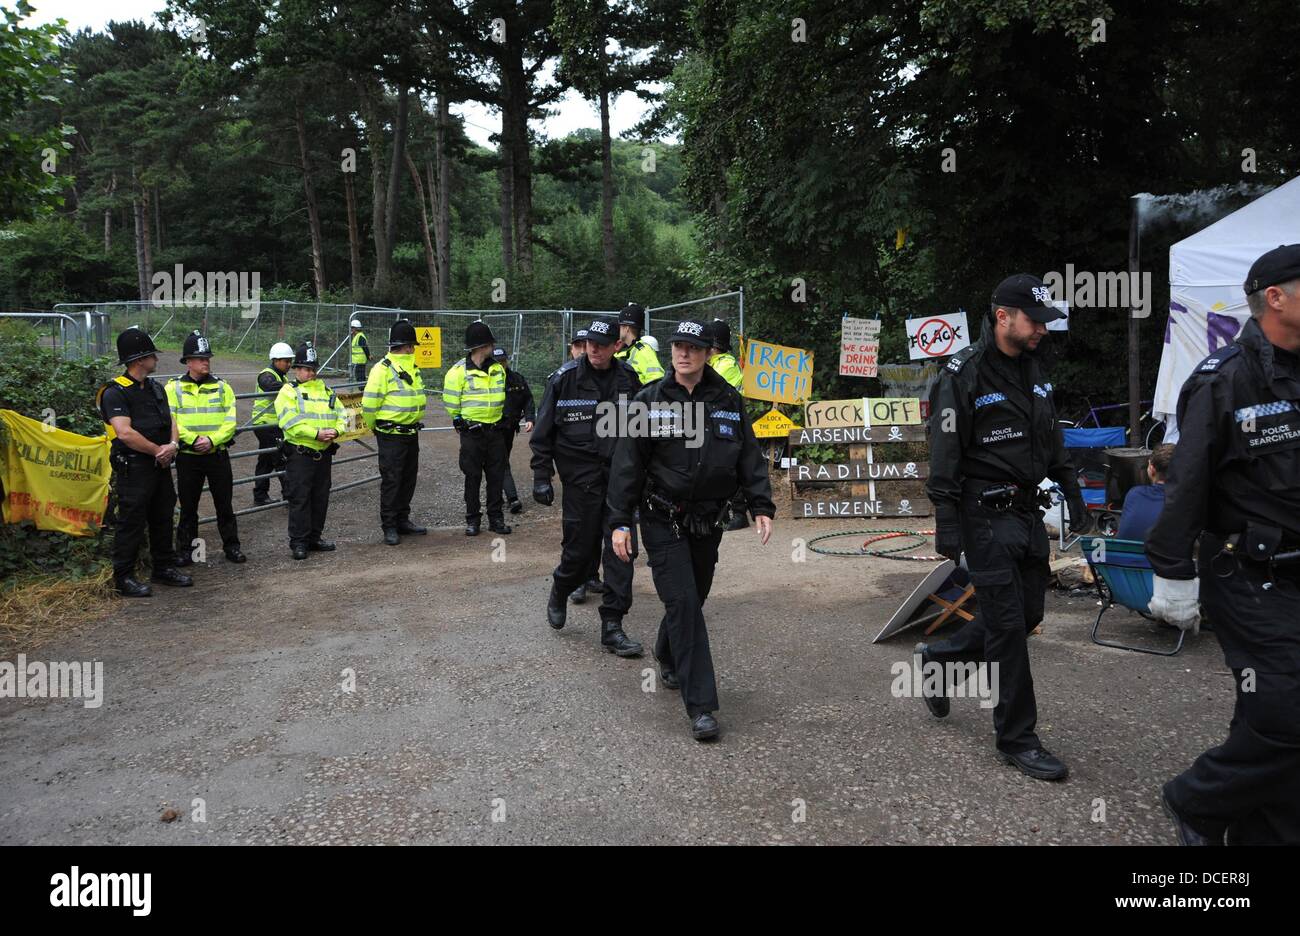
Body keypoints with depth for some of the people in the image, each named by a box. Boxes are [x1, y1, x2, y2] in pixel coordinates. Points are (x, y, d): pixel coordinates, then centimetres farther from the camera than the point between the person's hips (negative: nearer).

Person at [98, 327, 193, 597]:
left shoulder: (156, 388, 14)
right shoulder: (115, 393, -13)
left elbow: (170, 422, 11)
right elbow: (125, 433, -23)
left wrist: (172, 445, -9)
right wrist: (158, 450, -14)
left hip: (160, 466, 8)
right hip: (134, 469, -8)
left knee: (163, 518, 15)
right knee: (131, 522, -1)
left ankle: (164, 568, 28)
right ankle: (124, 578, 9)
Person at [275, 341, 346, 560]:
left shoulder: (326, 391, 16)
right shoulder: (289, 392, -3)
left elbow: (341, 415, 12)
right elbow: (290, 423, -15)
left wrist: (335, 431, -10)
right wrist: (316, 434, -22)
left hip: (324, 454, 6)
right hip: (300, 454, -6)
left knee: (320, 498, 11)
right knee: (299, 499, -3)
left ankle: (314, 538, 22)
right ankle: (298, 542, 4)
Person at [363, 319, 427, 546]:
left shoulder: (412, 367, 13)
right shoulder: (383, 368, -15)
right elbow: (369, 403, -15)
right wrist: (374, 427, -2)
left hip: (411, 433, 8)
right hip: (391, 435, -8)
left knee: (409, 478, 14)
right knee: (391, 480, -2)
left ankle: (402, 520, 26)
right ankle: (389, 527, 5)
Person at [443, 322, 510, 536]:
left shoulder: (498, 369, 8)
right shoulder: (458, 371, -10)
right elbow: (451, 402, -4)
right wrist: (462, 422, 6)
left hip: (495, 431, 5)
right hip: (471, 432, -5)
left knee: (496, 475, 7)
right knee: (473, 476, 3)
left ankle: (496, 518, 16)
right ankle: (473, 520, 13)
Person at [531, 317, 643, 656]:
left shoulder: (628, 378, 4)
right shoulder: (565, 378, -4)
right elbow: (543, 432, 0)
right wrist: (541, 476, -4)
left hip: (620, 473, 3)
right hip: (581, 474, -3)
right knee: (580, 547, 3)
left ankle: (612, 627, 7)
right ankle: (559, 593, 36)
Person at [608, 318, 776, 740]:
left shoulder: (727, 400, 4)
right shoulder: (649, 401, -4)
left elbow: (750, 457, 9)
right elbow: (627, 464, -5)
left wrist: (761, 506, 0)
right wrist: (619, 522, -9)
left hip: (709, 521, 4)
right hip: (663, 520, -4)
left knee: (694, 598, 16)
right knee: (683, 602, -11)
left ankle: (668, 658, 46)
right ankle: (701, 705, -8)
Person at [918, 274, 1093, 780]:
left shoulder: (1032, 373, 12)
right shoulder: (964, 374, -13)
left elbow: (1054, 447, 20)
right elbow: (944, 457, -15)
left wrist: (1075, 501, 16)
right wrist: (947, 524, -18)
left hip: (1027, 511, 8)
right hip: (987, 515, -8)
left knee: (1027, 614, 13)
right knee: (1007, 624, -4)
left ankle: (938, 658, 32)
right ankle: (1017, 738, 9)